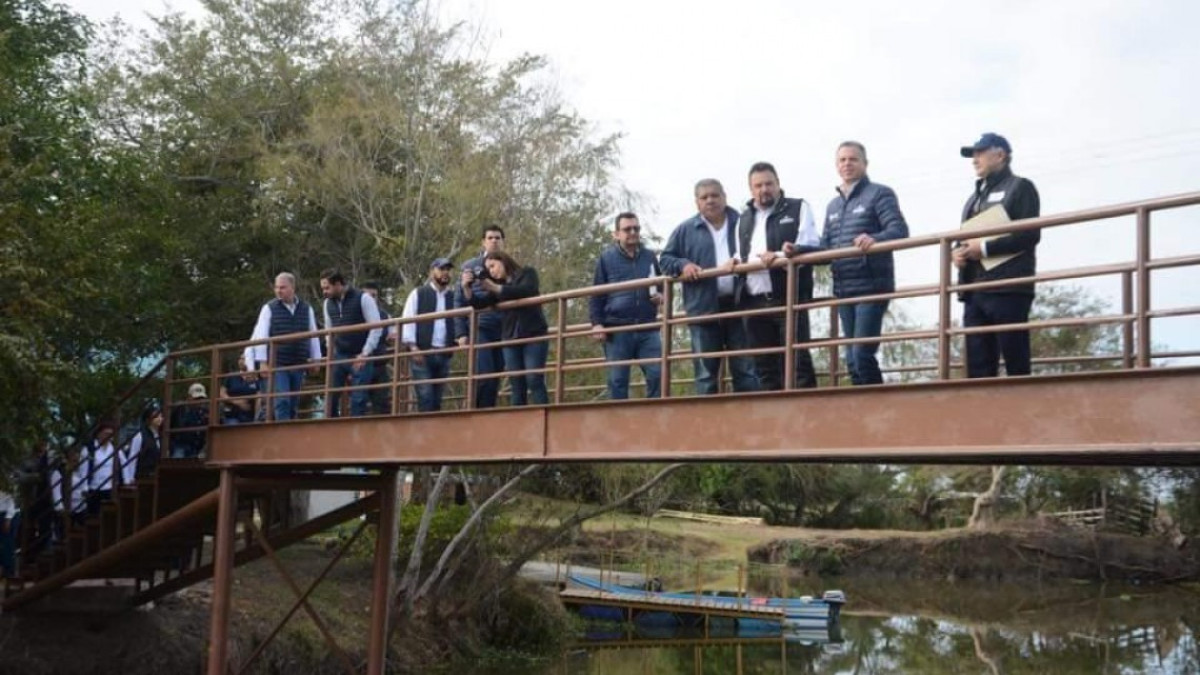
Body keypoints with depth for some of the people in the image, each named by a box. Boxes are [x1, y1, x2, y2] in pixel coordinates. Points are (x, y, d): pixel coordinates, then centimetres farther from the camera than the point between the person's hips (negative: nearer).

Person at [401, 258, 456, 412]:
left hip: (444, 354, 4)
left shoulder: (453, 297, 13)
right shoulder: (418, 294, 4)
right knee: (425, 395, -10)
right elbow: (407, 320, -2)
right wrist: (412, 346, -11)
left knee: (437, 398, 5)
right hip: (422, 352, -3)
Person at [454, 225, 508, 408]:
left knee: (495, 379, 2)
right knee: (484, 376, -15)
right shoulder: (470, 266, 9)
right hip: (479, 328, -2)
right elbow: (459, 301, 7)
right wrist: (461, 333, -2)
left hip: (502, 330, 2)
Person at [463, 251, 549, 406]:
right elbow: (478, 303, 8)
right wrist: (467, 288, -10)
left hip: (534, 335, -4)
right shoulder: (496, 285, 18)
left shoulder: (527, 273, 5)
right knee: (516, 385, -1)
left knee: (534, 381, -13)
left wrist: (495, 288, -18)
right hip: (511, 339, 5)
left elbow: (526, 291, -15)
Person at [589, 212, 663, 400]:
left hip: (648, 329, 2)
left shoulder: (650, 257, 13)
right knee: (618, 380, 1)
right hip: (617, 330, -2)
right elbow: (596, 295, 4)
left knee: (658, 375, -6)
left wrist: (661, 296, 2)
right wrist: (597, 323, -7)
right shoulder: (606, 258, 5)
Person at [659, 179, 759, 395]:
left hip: (738, 306, 0)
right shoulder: (686, 229, 11)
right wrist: (682, 265, -8)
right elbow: (664, 259, 13)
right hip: (703, 309, 0)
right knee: (706, 372, 4)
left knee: (746, 369, 3)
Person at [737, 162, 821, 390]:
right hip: (754, 302, 5)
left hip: (788, 298, -5)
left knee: (797, 360, -8)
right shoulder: (744, 219, 22)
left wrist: (779, 257, -20)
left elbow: (811, 247, -5)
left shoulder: (798, 209, 7)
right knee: (765, 365, 6)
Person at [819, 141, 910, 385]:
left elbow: (900, 230, -13)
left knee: (862, 354, -15)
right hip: (843, 289, 7)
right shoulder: (833, 205, 21)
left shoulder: (879, 194, 0)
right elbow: (825, 248, 18)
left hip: (872, 286, -7)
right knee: (852, 359, 8)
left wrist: (874, 239, -33)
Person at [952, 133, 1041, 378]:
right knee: (977, 366, 2)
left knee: (1016, 362, -6)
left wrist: (985, 248, -14)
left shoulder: (1020, 187, 5)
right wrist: (958, 251, 6)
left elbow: (1030, 234, -8)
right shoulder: (975, 196, 27)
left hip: (1008, 288, -7)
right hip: (974, 291, 7)